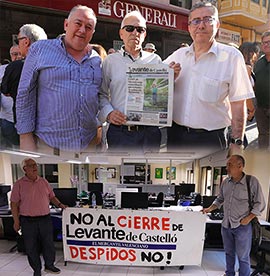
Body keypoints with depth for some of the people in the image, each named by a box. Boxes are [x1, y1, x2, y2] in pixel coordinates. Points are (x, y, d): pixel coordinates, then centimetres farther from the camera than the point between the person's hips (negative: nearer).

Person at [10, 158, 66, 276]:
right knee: (31, 247, 9)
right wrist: (16, 221, -6)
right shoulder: (19, 184, -6)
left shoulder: (44, 182, 6)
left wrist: (59, 204, 0)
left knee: (49, 244, 12)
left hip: (45, 219, 3)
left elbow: (51, 196, 15)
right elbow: (14, 204, -4)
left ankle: (49, 265, 33)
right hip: (28, 221, -3)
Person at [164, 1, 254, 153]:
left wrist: (237, 143, -10)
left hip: (210, 139, -3)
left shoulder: (232, 56, -6)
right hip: (175, 134, 4)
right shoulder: (178, 55, 5)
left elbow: (238, 105, -8)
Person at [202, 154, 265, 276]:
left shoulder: (252, 181, -14)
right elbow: (220, 199, 14)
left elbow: (259, 203, -9)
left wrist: (248, 218, -14)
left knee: (243, 256, 7)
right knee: (229, 252, 21)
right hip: (226, 225, 5)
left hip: (242, 226, -5)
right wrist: (210, 208, 2)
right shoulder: (225, 182, 1)